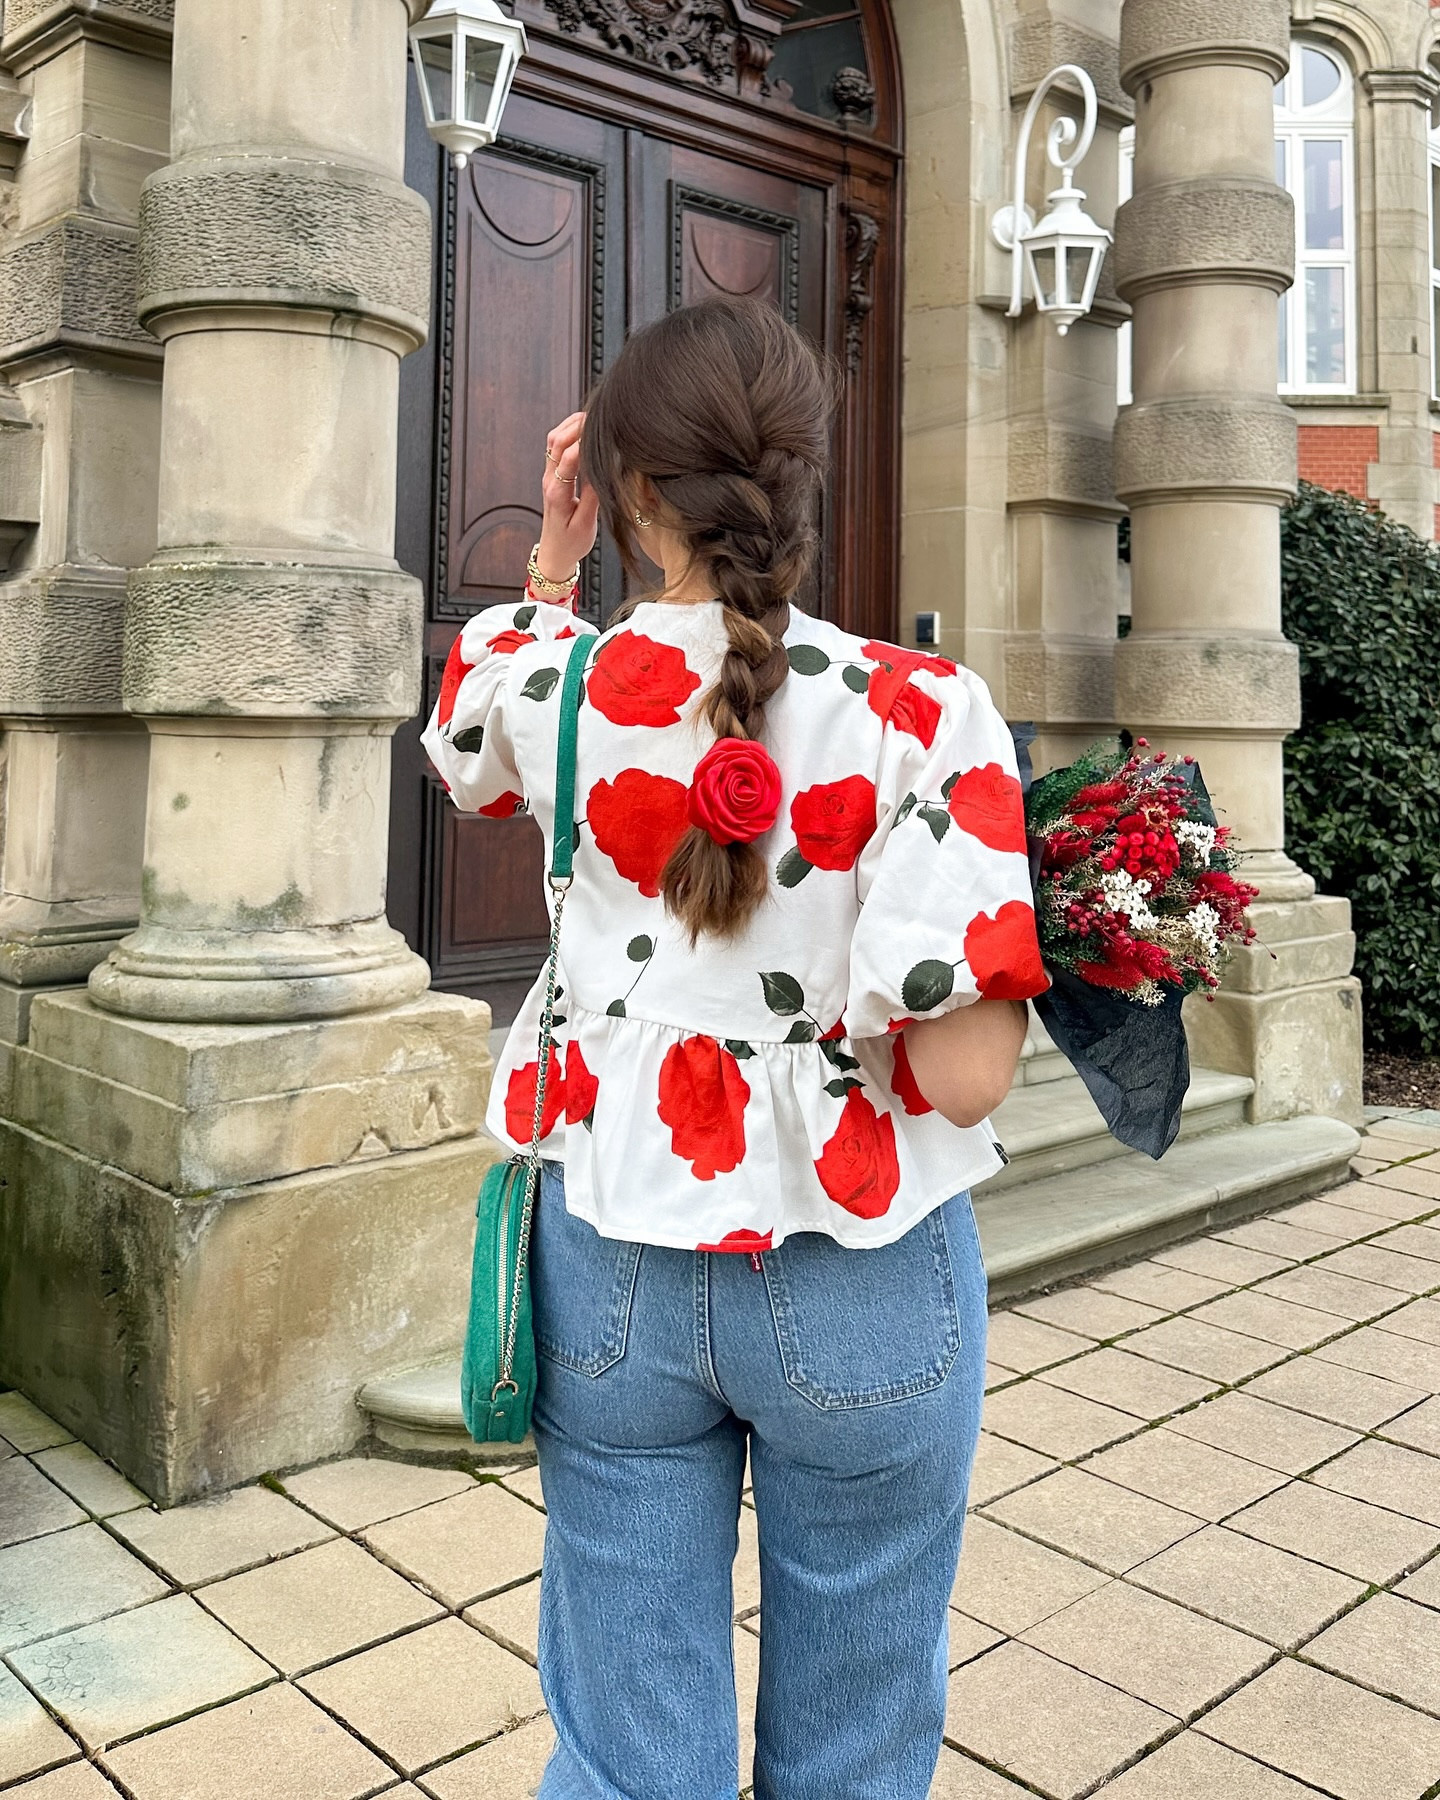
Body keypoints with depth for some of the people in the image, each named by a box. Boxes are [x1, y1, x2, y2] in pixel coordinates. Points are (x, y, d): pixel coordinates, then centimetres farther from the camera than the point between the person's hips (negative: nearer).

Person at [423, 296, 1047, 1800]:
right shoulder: (922, 713, -16)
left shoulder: (549, 676, -8)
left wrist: (553, 551, 17)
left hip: (613, 1268, 2)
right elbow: (963, 1075, -19)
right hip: (863, 1289, -1)